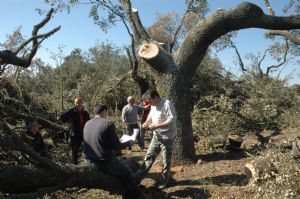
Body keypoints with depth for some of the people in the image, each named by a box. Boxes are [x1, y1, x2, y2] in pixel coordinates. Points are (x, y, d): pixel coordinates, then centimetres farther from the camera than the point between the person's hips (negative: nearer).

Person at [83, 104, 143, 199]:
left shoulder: (87, 124, 4)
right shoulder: (109, 124, -15)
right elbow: (116, 147, -13)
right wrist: (128, 143, 8)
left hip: (88, 160, 8)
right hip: (103, 162, -7)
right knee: (126, 172, 15)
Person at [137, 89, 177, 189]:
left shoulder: (167, 104, -21)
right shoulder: (153, 105, 6)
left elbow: (172, 120, -27)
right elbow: (150, 116, 19)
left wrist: (156, 126, -27)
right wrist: (146, 123, -3)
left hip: (166, 137, -8)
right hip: (156, 136, 8)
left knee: (166, 160, 7)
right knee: (149, 156, 10)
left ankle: (164, 181, 22)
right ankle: (139, 175, 17)